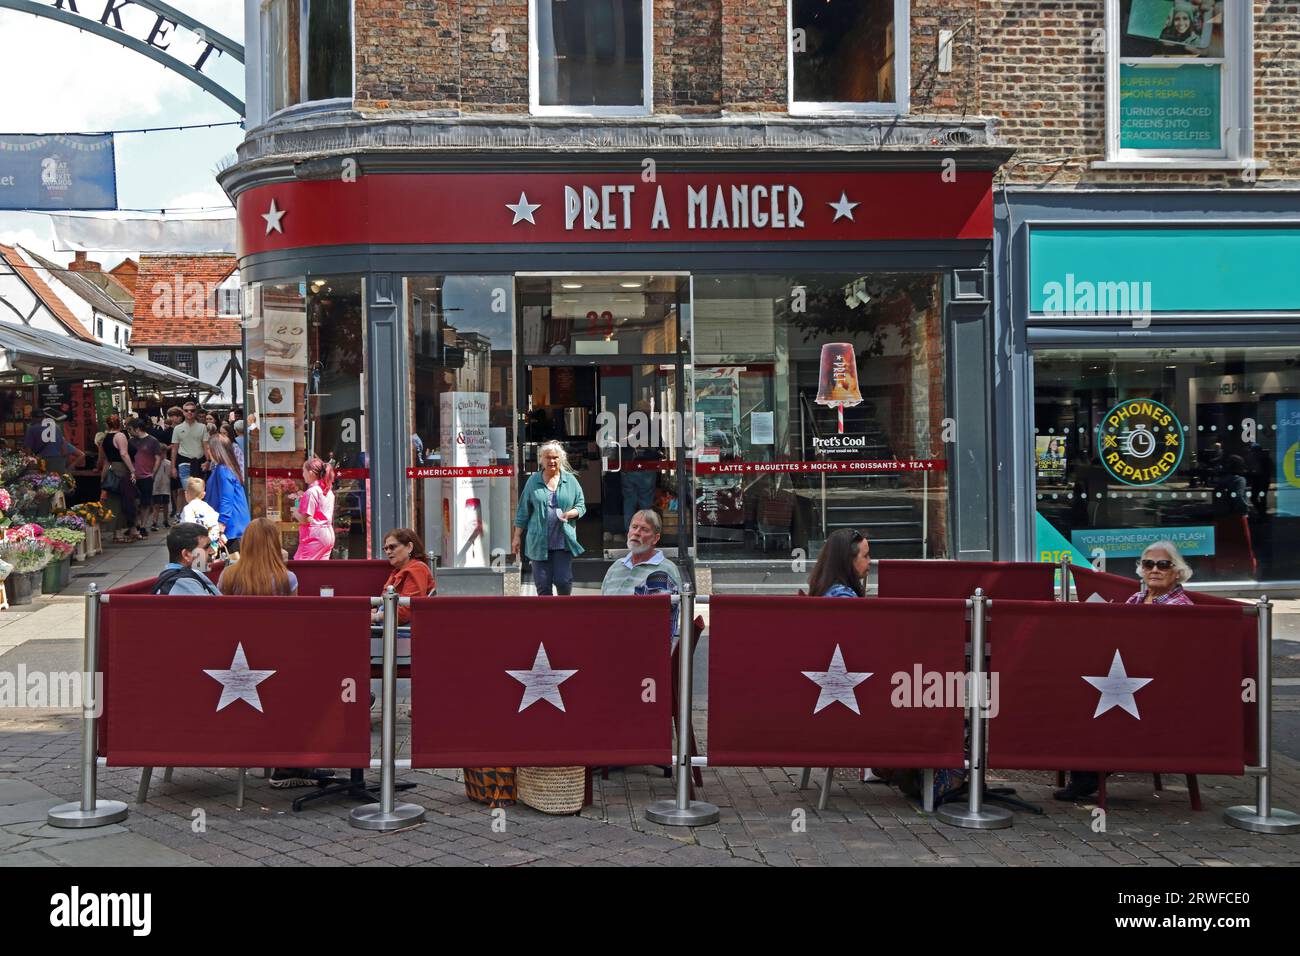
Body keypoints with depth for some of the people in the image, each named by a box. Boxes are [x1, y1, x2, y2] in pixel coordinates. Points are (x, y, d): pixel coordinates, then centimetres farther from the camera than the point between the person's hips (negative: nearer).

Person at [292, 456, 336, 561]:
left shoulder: (311, 492, -15)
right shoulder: (328, 491, 11)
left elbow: (306, 519, -18)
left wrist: (295, 513, 2)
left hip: (314, 537, -9)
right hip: (328, 536, 9)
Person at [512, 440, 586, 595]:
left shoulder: (570, 480, 7)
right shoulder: (533, 481, 7)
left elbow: (581, 506, 10)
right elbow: (523, 511, 9)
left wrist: (569, 514, -12)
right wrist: (516, 536, 7)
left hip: (564, 541, 0)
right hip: (539, 542, 0)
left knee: (563, 581, -6)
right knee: (543, 584, 0)